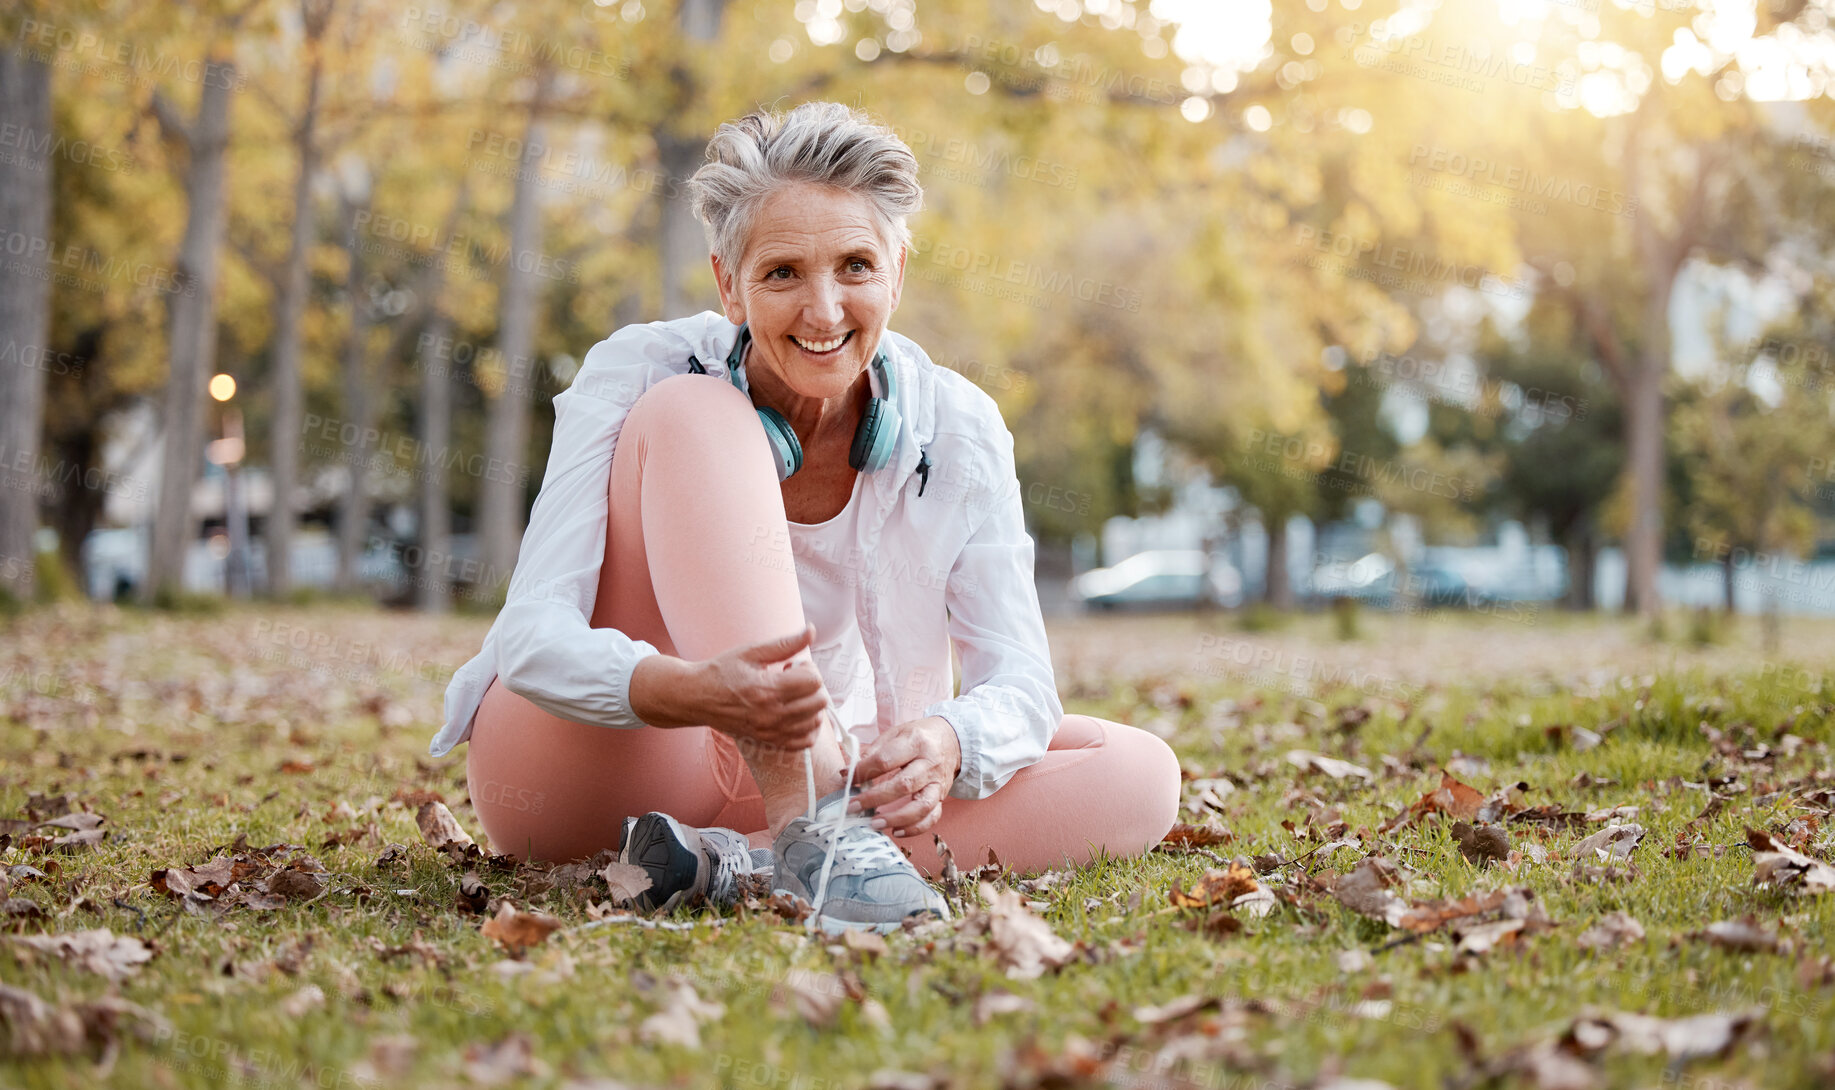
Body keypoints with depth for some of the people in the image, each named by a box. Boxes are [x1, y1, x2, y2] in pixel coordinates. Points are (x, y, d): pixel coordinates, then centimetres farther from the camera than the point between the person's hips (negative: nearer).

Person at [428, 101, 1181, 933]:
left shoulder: (957, 431, -8)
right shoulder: (637, 377, -17)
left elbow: (1018, 681, -13)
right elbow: (531, 635, -26)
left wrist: (944, 744, -38)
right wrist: (693, 692, -47)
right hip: (578, 768, -3)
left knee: (1138, 778, -15)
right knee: (693, 417, -26)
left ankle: (737, 861, -28)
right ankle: (812, 831, -39)